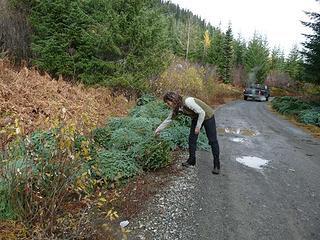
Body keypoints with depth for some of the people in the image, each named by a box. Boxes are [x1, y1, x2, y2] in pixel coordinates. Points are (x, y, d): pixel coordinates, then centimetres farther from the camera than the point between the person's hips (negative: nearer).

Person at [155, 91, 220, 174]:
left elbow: (202, 112, -28)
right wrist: (158, 129, 7)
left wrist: (198, 127, -21)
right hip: (196, 118, 7)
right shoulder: (176, 109, -10)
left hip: (207, 116, -7)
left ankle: (216, 165, 5)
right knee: (192, 138, 4)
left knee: (212, 140, -3)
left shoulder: (187, 101, -34)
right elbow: (168, 119, 3)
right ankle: (191, 160, 19)